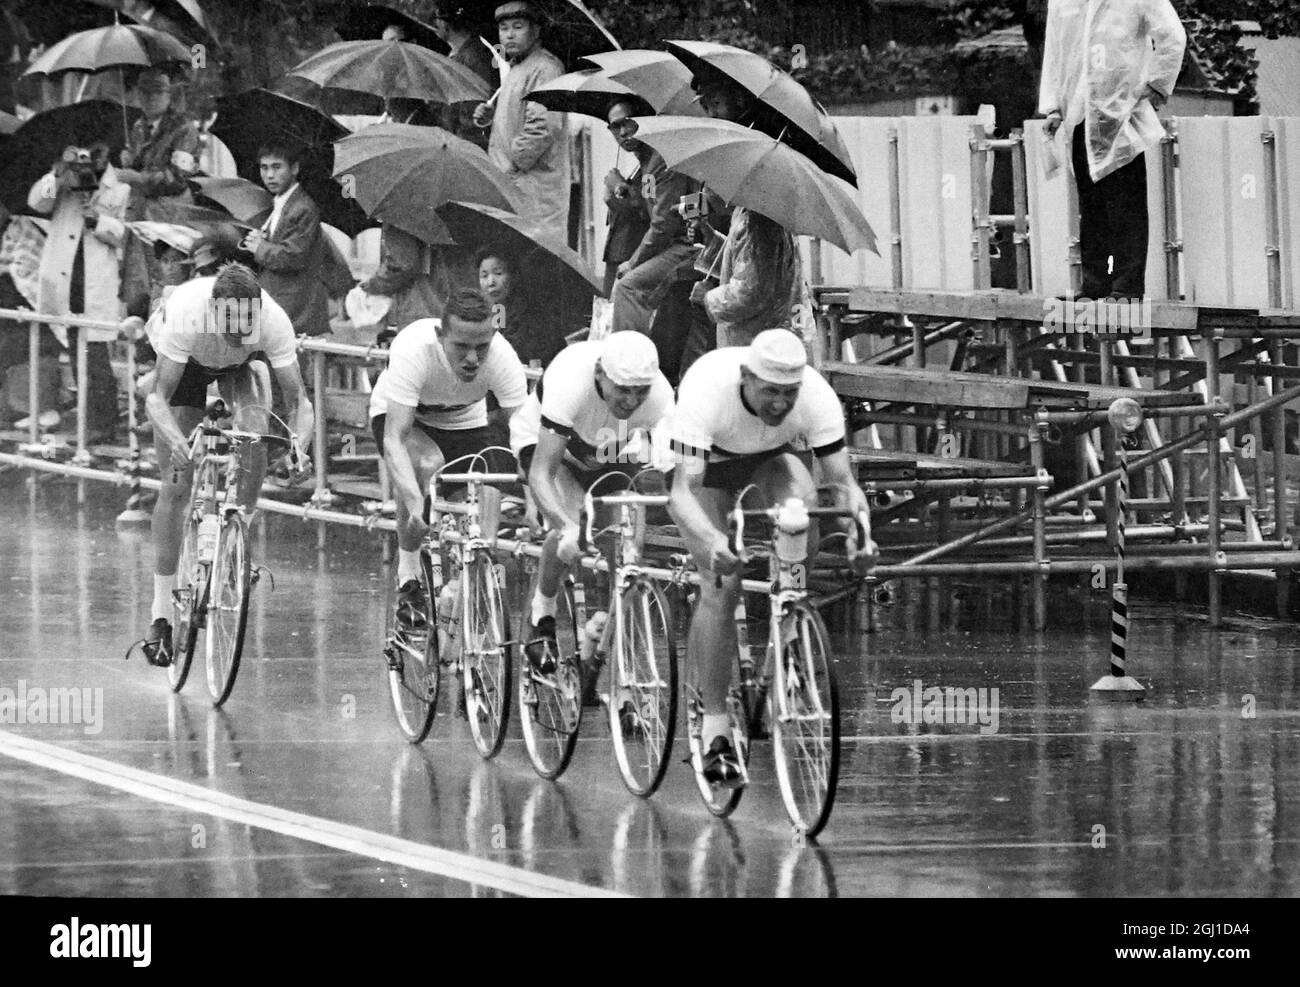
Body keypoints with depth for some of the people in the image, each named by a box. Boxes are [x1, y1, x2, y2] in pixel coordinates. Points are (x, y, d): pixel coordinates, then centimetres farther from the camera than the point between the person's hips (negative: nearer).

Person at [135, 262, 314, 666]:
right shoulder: (186, 314, -42)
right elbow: (157, 396, -40)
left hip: (241, 363, 2)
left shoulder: (274, 321, -37)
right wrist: (174, 438, -59)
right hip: (184, 362, -2)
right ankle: (161, 616, -7)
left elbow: (299, 399, -33)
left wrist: (299, 443, -53)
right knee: (176, 484, -10)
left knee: (256, 435, -26)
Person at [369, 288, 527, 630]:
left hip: (465, 422, 3)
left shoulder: (502, 358, -33)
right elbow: (394, 439, -44)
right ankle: (408, 580, -19)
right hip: (403, 417, -3)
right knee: (426, 464, -35)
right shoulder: (414, 350, -40)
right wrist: (415, 504, -58)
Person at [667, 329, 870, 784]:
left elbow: (842, 480, -30)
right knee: (720, 587, -18)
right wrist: (711, 539, -63)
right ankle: (715, 728, -11)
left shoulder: (818, 397, -33)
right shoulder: (706, 391, -40)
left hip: (775, 455, 2)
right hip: (709, 458, -2)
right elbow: (682, 492, -44)